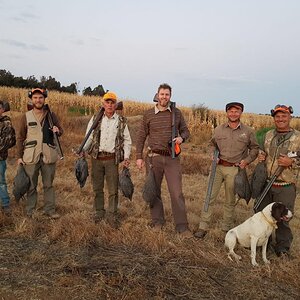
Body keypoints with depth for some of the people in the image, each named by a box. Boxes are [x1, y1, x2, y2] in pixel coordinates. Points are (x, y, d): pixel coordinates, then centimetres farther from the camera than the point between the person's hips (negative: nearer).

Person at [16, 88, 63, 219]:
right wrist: (19, 156, 1)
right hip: (31, 157, -1)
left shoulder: (51, 115, 5)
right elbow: (20, 138, 5)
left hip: (48, 156, 1)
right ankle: (29, 212, 17)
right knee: (31, 185, 6)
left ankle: (49, 210, 20)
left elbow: (60, 131, 14)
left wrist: (57, 131, -11)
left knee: (49, 184, 10)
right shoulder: (26, 117, 2)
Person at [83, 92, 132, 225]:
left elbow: (127, 141, 8)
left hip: (112, 159, -1)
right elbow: (89, 137, 9)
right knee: (97, 187, 10)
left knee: (113, 189, 1)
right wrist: (83, 150, -6)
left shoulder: (121, 121, 4)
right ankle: (99, 212, 26)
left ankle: (112, 215, 13)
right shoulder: (95, 119, 6)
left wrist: (126, 157, -3)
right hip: (97, 158, 1)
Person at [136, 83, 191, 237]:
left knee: (177, 192, -4)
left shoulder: (177, 113, 5)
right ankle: (157, 221, 26)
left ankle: (182, 226, 3)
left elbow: (185, 130, 15)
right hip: (154, 157, 1)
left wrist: (181, 137, -9)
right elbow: (141, 136, 6)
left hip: (172, 158, 0)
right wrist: (139, 157, 2)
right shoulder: (148, 114, 3)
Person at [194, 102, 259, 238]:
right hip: (218, 166, 1)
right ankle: (203, 227, 6)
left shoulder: (248, 131, 1)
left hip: (234, 169, -1)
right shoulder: (218, 129, 4)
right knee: (209, 197, -2)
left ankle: (226, 228, 26)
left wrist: (247, 160, -4)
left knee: (230, 201, 11)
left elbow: (254, 148, 10)